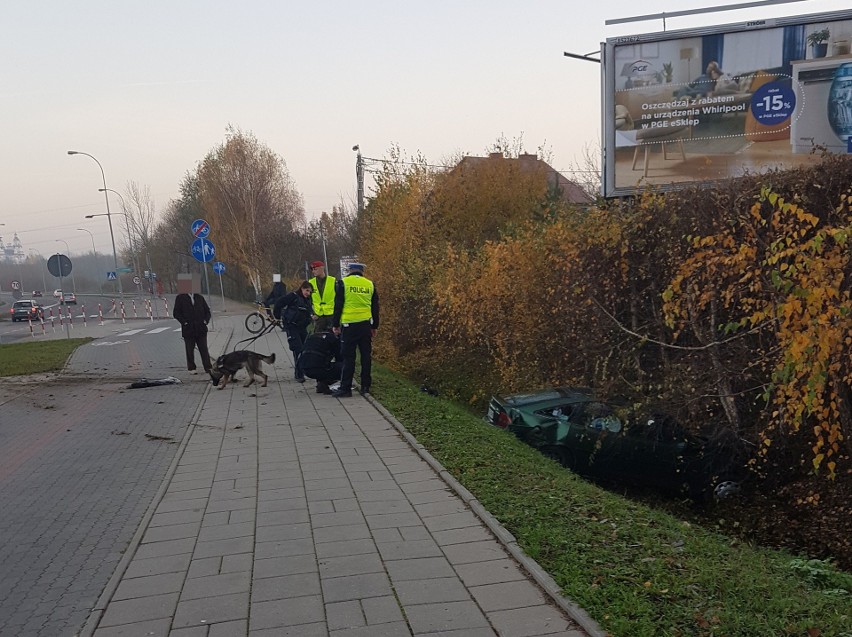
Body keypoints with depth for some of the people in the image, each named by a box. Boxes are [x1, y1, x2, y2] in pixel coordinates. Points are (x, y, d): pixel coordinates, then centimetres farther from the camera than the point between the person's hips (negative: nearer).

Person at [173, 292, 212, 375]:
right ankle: (191, 368, 14)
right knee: (190, 350, 5)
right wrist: (184, 322, -11)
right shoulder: (180, 298, 3)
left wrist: (206, 320, 1)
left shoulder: (200, 297, 13)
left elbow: (207, 310, 18)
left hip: (201, 328, 2)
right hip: (188, 329, -2)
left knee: (204, 349, 1)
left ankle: (208, 368, 4)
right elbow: (176, 313, 0)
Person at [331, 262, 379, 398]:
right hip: (366, 324, 3)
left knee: (348, 357, -1)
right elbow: (375, 308, 14)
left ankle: (345, 388, -1)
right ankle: (365, 386, 14)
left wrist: (336, 324, 5)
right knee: (366, 356, 10)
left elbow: (338, 305, -2)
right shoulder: (370, 284, 9)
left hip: (349, 325, -3)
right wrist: (374, 327, 21)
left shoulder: (343, 283, -1)